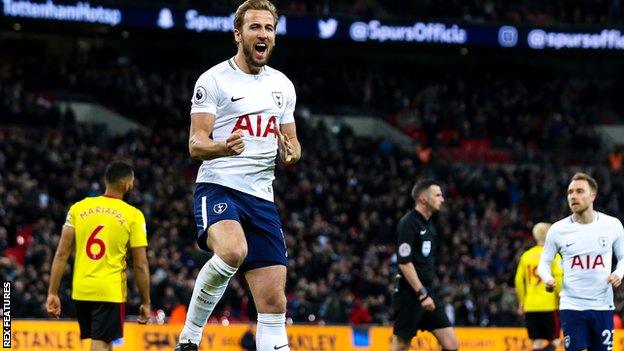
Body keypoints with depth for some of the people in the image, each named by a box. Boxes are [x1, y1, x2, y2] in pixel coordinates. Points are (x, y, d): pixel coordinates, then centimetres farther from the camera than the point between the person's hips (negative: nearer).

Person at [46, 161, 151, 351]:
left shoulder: (78, 208, 5)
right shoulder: (133, 216, -4)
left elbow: (62, 254, 1)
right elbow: (141, 265, -4)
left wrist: (53, 293, 4)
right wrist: (145, 303, 5)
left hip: (81, 290, 4)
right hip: (111, 291, -4)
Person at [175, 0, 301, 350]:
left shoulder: (283, 85, 16)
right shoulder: (214, 80, -3)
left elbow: (290, 143, 23)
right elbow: (196, 144, -8)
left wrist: (291, 151, -2)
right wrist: (223, 147, -30)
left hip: (262, 195, 6)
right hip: (219, 187, -6)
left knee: (274, 301, 0)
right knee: (233, 251, -36)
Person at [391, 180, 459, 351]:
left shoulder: (429, 224, 14)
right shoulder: (408, 223, -12)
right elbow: (404, 263, -19)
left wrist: (427, 293, 17)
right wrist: (422, 294, -21)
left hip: (426, 292, 8)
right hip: (409, 294, -8)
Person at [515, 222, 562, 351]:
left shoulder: (526, 256, 9)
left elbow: (519, 281, 11)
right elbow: (559, 280, -12)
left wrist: (522, 302, 21)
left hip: (530, 307, 5)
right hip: (549, 306, -5)